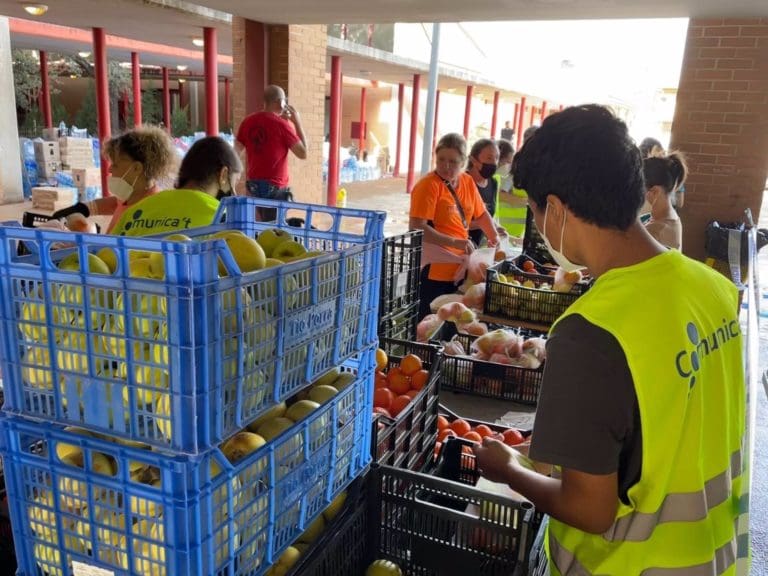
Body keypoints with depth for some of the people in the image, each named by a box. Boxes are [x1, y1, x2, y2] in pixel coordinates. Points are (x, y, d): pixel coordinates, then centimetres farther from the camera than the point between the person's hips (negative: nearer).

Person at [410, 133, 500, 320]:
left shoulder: (468, 182, 8)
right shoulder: (428, 185, -13)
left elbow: (481, 213, 24)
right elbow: (417, 228, -21)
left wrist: (494, 236, 7)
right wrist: (455, 242, -25)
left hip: (458, 270, 7)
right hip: (432, 272, -7)